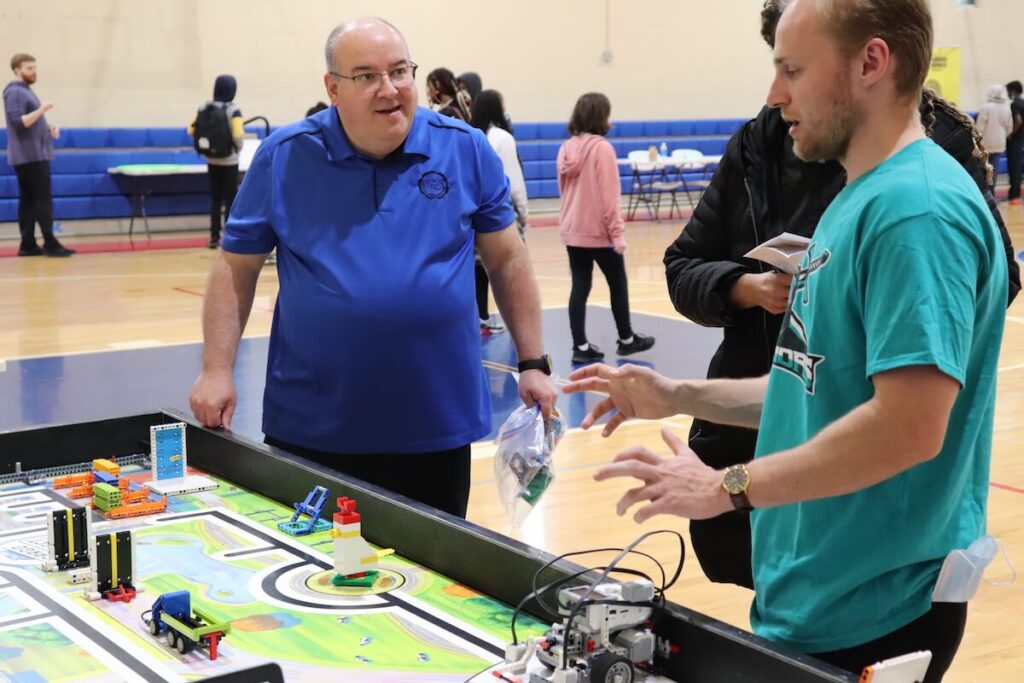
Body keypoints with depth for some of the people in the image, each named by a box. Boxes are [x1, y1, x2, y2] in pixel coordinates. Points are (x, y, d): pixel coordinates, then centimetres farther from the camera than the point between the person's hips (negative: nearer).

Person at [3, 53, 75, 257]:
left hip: (35, 155, 10)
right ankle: (50, 244, -9)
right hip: (29, 156, -10)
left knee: (28, 200, 7)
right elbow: (18, 122, -21)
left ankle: (28, 244, 8)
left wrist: (48, 127, 9)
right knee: (43, 199, -10)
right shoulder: (14, 92, -11)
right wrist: (41, 110, -25)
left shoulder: (26, 91, 19)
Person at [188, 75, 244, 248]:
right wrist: (238, 148, -2)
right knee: (230, 199, 4)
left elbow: (191, 131, -2)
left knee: (215, 198, 13)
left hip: (211, 160, 4)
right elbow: (237, 135, -21)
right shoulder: (233, 110, -14)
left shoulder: (203, 108, 0)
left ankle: (214, 237, 13)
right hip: (229, 160, -4)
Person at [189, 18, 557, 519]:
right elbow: (236, 267, 2)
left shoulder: (465, 149, -1)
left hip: (437, 422, 1)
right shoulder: (284, 156, -3)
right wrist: (217, 370, -7)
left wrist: (532, 363, 4)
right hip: (312, 424, 0)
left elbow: (506, 259, 6)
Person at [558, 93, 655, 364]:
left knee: (580, 286, 6)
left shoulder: (566, 148, 6)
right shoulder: (602, 148, -15)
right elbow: (610, 195, -17)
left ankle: (580, 346, 3)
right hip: (599, 231, -6)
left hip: (572, 230, 6)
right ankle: (626, 339, 22)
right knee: (618, 284, 10)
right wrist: (617, 232, -13)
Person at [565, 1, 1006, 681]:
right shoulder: (863, 198, 10)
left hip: (872, 616, -9)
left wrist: (727, 486, -22)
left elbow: (909, 423, -29)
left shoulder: (916, 207, -21)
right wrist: (678, 396, 8)